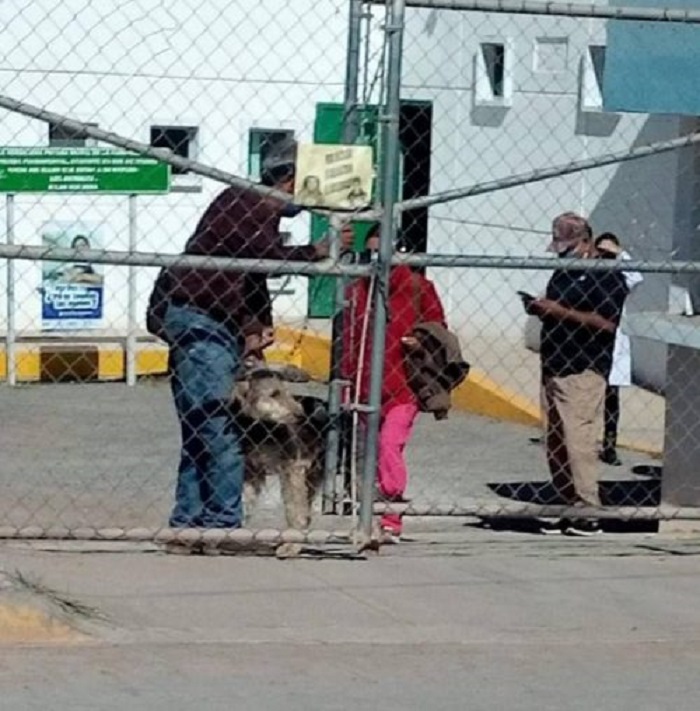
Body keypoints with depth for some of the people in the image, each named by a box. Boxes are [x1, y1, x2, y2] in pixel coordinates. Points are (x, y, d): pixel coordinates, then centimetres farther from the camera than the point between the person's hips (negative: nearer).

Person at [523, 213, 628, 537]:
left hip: (583, 372, -8)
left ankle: (588, 512, -10)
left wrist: (560, 311, -18)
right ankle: (569, 509, 12)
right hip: (553, 369, 8)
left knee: (578, 441, -13)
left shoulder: (607, 276, -6)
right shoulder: (562, 274, 20)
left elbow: (606, 322, -17)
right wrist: (538, 307, 8)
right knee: (555, 445, 7)